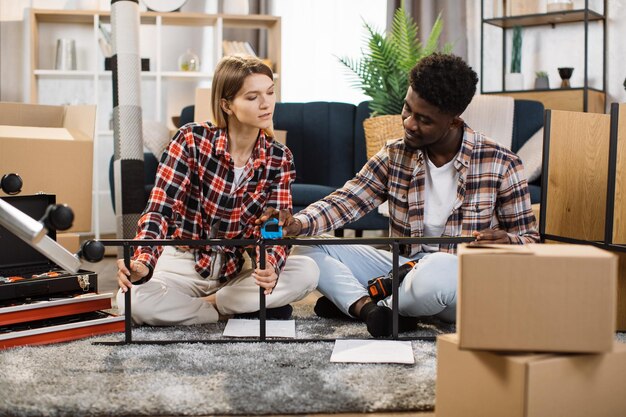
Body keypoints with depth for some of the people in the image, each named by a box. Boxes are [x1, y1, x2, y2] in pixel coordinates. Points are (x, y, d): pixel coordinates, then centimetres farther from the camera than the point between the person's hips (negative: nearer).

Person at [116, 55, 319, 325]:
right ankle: (242, 310, -16)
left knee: (307, 271, -23)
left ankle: (206, 304, -14)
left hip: (238, 268, 2)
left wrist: (270, 267, -37)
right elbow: (160, 208, -21)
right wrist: (142, 263, -40)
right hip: (185, 263, -2)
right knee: (134, 301, -32)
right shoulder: (192, 140, -15)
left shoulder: (279, 159, -6)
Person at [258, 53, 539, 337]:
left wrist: (507, 242, -25)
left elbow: (529, 238, 0)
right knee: (307, 248, -7)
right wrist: (299, 223, -23)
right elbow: (345, 201, -3)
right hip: (402, 266, 5)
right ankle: (370, 308, -27)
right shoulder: (394, 156, 3)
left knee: (436, 270, -41)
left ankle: (359, 304, -11)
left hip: (467, 279, -4)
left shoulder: (501, 165, -8)